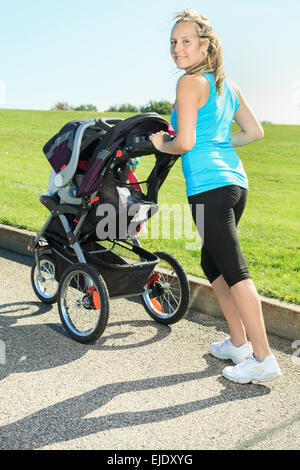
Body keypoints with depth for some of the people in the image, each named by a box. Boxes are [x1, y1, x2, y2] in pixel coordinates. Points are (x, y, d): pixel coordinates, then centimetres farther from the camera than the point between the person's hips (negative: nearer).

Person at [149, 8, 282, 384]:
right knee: (212, 264, 19)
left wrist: (160, 144, 6)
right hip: (236, 182, 9)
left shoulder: (191, 82, -6)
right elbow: (255, 132, 20)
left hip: (209, 187, -9)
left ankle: (263, 358, -2)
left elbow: (184, 143, -14)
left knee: (235, 271, -7)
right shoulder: (228, 85, 18)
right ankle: (238, 342, 25)